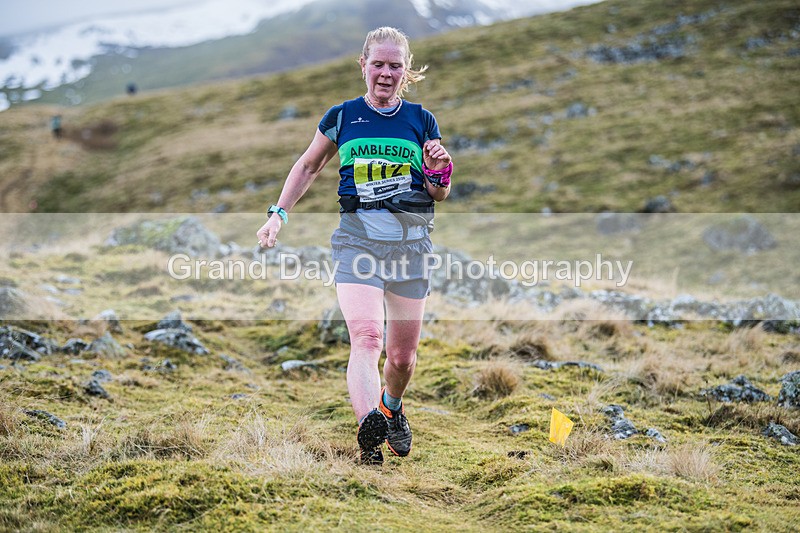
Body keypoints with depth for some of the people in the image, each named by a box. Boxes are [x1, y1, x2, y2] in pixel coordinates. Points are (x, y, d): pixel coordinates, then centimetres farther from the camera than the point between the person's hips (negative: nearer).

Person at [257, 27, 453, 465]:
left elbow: (439, 195, 12)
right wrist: (279, 213, 8)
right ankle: (370, 433, -35)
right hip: (357, 236, -2)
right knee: (366, 337, -23)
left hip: (411, 239, 2)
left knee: (402, 355, 10)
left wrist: (439, 174, -10)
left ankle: (391, 407, 41)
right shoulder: (342, 117, 5)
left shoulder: (421, 120, 8)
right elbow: (308, 167, 19)